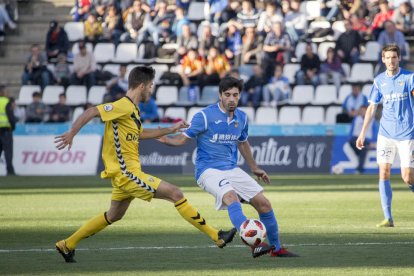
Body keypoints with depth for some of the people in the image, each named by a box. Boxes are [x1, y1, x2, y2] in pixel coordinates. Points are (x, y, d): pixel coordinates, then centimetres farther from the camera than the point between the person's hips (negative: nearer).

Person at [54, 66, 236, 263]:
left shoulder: (132, 109, 14)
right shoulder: (123, 106, -17)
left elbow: (139, 134, 28)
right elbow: (91, 112, -23)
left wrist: (170, 130, 28)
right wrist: (71, 133, -30)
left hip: (124, 173, 11)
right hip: (126, 173, -11)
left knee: (114, 216, 22)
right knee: (175, 194, -11)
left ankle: (67, 245, 29)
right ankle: (217, 236, -9)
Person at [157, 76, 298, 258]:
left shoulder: (242, 118, 7)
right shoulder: (205, 116, -12)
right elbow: (183, 138, -8)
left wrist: (254, 168, 33)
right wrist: (166, 139, -29)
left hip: (232, 169, 6)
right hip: (208, 170, -6)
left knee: (263, 203, 0)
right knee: (231, 196, -34)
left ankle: (276, 248, 18)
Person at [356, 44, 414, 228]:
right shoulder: (379, 80, 8)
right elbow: (372, 107, 14)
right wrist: (362, 133, 13)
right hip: (385, 134, 3)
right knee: (384, 172, -8)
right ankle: (388, 218, -5)